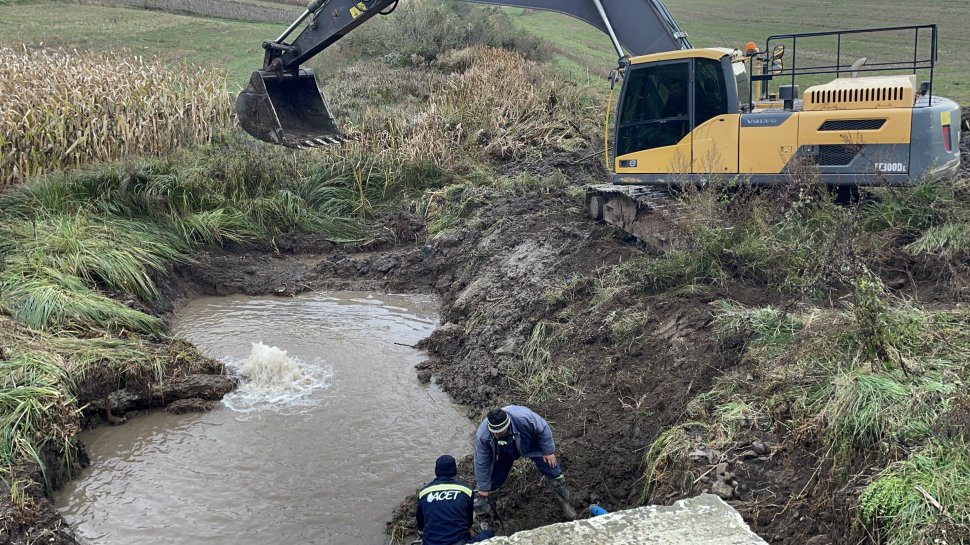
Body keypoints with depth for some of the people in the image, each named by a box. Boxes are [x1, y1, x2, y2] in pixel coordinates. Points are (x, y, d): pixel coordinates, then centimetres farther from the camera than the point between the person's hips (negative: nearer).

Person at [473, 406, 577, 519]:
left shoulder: (523, 417, -45)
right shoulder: (482, 436, -37)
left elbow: (543, 429, -24)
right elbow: (481, 463, -22)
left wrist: (549, 451, -16)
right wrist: (483, 487, -13)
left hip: (531, 445, 0)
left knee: (553, 471, -2)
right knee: (494, 480, -1)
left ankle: (564, 502, 22)